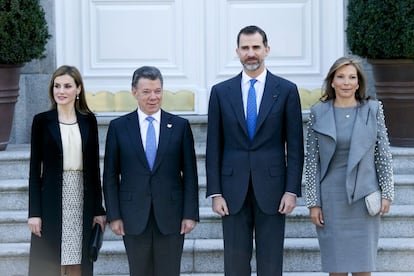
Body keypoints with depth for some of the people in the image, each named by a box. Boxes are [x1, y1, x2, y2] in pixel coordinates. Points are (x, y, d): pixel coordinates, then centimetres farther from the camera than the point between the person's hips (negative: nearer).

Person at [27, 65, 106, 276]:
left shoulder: (88, 121, 6)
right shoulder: (42, 121, 0)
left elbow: (94, 167, 9)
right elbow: (35, 168, 0)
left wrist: (99, 209, 6)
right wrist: (34, 212, -6)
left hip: (82, 198, 2)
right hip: (52, 200, -2)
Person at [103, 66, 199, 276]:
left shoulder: (180, 126, 4)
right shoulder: (118, 127, 4)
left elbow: (190, 174, 3)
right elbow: (110, 176, 4)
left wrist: (190, 214, -3)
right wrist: (114, 215, -2)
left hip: (171, 216, 0)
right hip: (134, 217, 0)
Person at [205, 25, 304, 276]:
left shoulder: (286, 90, 2)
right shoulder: (221, 92, 6)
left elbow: (295, 146, 1)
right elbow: (214, 147, 5)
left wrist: (292, 190, -6)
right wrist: (215, 192, -1)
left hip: (271, 189, -1)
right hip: (233, 191, 1)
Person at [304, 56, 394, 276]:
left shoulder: (373, 110, 3)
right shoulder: (318, 113, 1)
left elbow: (383, 154, 6)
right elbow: (311, 161, 2)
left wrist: (387, 193, 0)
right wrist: (313, 203, -1)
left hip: (363, 197, 0)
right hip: (331, 198, 0)